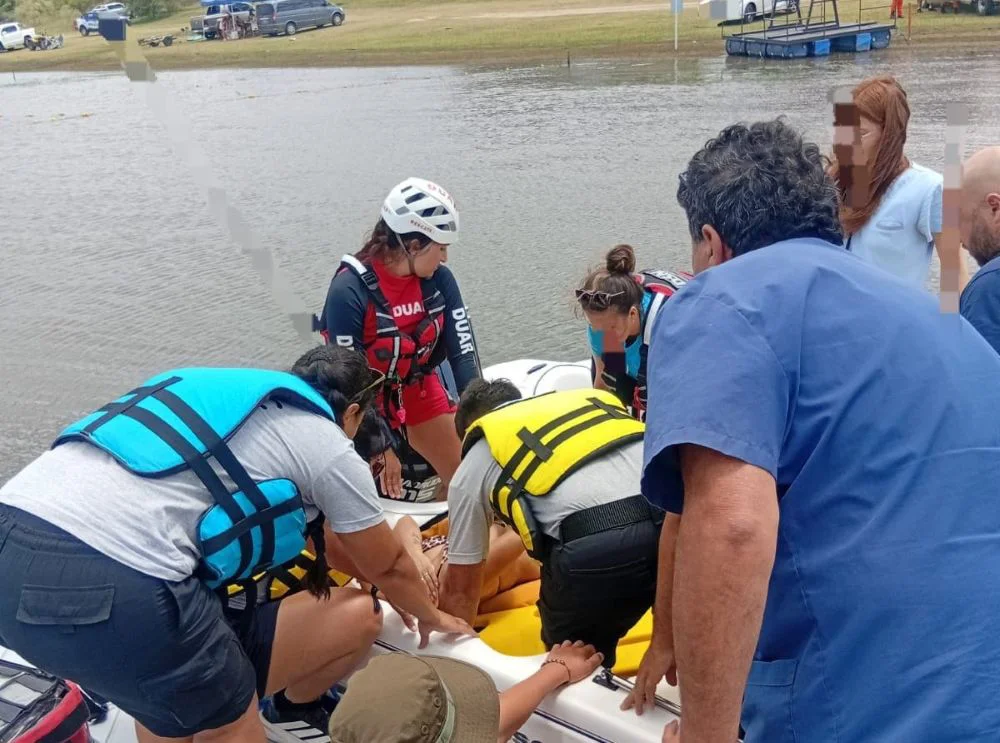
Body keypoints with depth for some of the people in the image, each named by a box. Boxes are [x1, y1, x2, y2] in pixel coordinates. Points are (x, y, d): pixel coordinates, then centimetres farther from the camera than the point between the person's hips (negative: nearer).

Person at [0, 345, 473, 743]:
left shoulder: (236, 395, 29)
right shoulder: (327, 444, 9)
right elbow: (388, 565, 24)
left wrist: (390, 589, 56)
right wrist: (430, 615, 45)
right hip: (109, 584, -8)